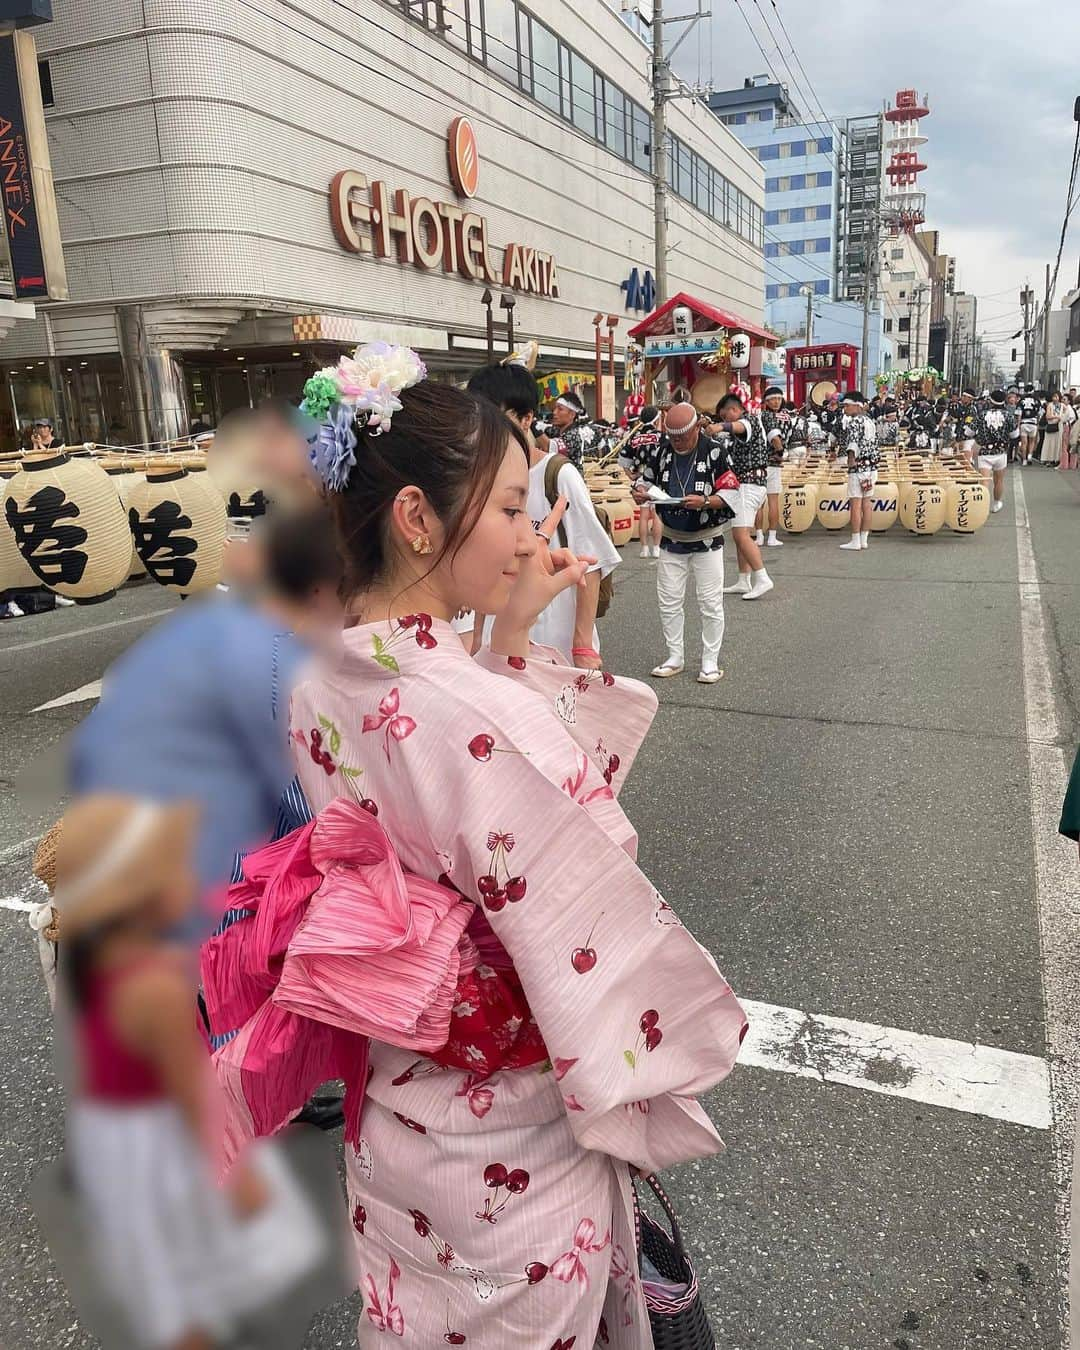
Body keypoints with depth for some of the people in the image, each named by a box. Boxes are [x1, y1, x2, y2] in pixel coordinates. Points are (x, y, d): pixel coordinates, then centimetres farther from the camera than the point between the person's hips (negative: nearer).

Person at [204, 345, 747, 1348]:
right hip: (510, 1144, -6)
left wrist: (510, 636, -4)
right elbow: (595, 946, -26)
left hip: (391, 1104, 7)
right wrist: (654, 1101, -7)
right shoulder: (484, 720, -35)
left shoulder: (320, 683, -10)